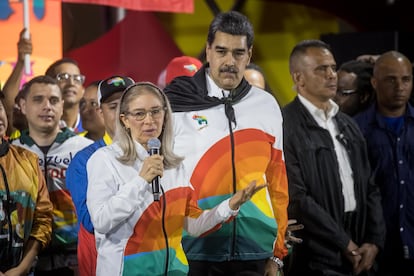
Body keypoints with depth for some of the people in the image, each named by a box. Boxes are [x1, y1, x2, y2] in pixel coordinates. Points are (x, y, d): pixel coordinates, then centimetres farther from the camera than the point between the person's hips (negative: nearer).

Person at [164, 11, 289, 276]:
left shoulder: (267, 106, 8)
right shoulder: (175, 104, -1)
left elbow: (276, 180, 11)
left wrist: (277, 252, 10)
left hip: (254, 247, 3)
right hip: (195, 247, -2)